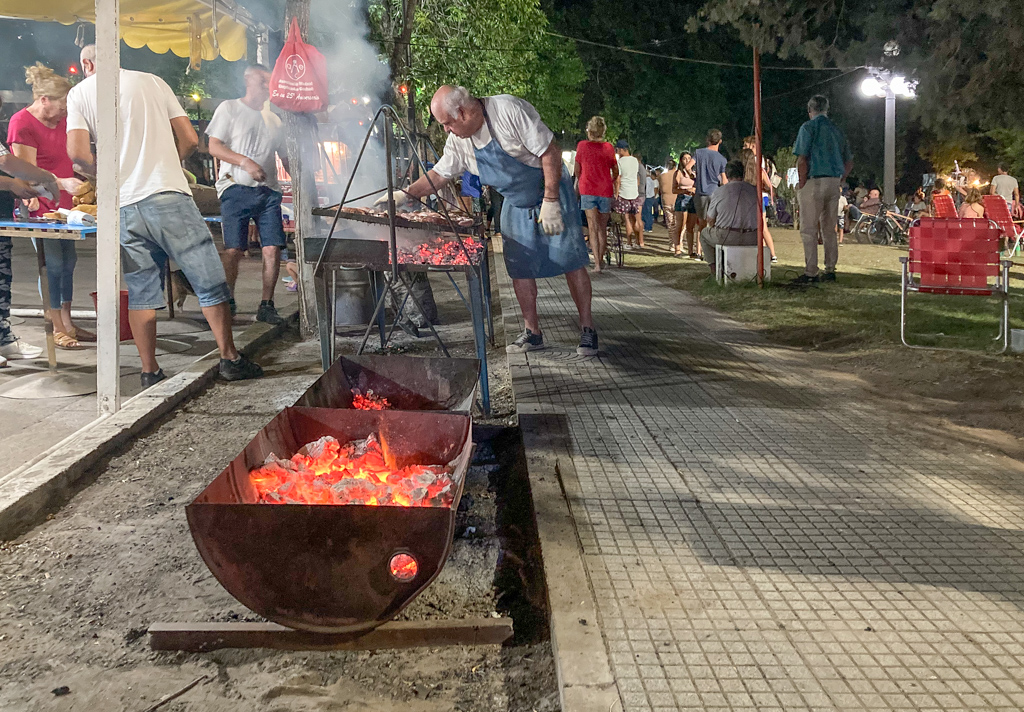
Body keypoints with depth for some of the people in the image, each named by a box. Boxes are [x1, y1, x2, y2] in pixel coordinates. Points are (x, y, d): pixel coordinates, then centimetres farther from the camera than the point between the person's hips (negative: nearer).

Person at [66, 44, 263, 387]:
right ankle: (230, 358, 7)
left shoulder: (79, 92, 11)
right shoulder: (152, 81, 12)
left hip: (122, 206, 2)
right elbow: (190, 140, 8)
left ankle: (150, 373, 10)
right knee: (209, 282, 4)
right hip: (168, 197, -1)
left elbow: (78, 153, -2)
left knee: (140, 292, 8)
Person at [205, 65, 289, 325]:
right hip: (236, 187, -4)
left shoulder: (273, 119, 22)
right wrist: (245, 162, -14)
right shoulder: (229, 108, 8)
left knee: (273, 249, -7)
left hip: (268, 191, 4)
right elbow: (214, 147, -1)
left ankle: (266, 305, 2)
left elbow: (285, 158, 27)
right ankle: (227, 303, 7)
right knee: (233, 250, -9)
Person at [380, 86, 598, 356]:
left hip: (551, 191, -7)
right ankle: (532, 332, 12)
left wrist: (550, 201, -25)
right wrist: (405, 195, -1)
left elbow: (550, 152, -25)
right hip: (516, 203, 7)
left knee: (570, 261, -8)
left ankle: (587, 328, 1)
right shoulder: (459, 140, -3)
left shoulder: (509, 110, -25)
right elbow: (439, 173, 10)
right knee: (519, 267, 2)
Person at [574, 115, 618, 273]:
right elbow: (616, 172, 11)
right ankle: (601, 260, 23)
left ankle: (597, 263, -15)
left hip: (588, 189, -2)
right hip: (605, 191, 2)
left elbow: (577, 170, 5)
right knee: (602, 228, 13)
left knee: (593, 227, -4)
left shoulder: (582, 145, -2)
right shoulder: (609, 147, 2)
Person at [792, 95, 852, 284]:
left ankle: (811, 273, -8)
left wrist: (802, 183, -7)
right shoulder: (836, 129, 15)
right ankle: (830, 271, 15)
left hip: (814, 181, -6)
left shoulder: (809, 127, -5)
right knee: (829, 229, 13)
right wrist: (839, 181, 18)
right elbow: (849, 162, 17)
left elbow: (802, 159, -14)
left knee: (809, 229, -4)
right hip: (834, 183, 6)